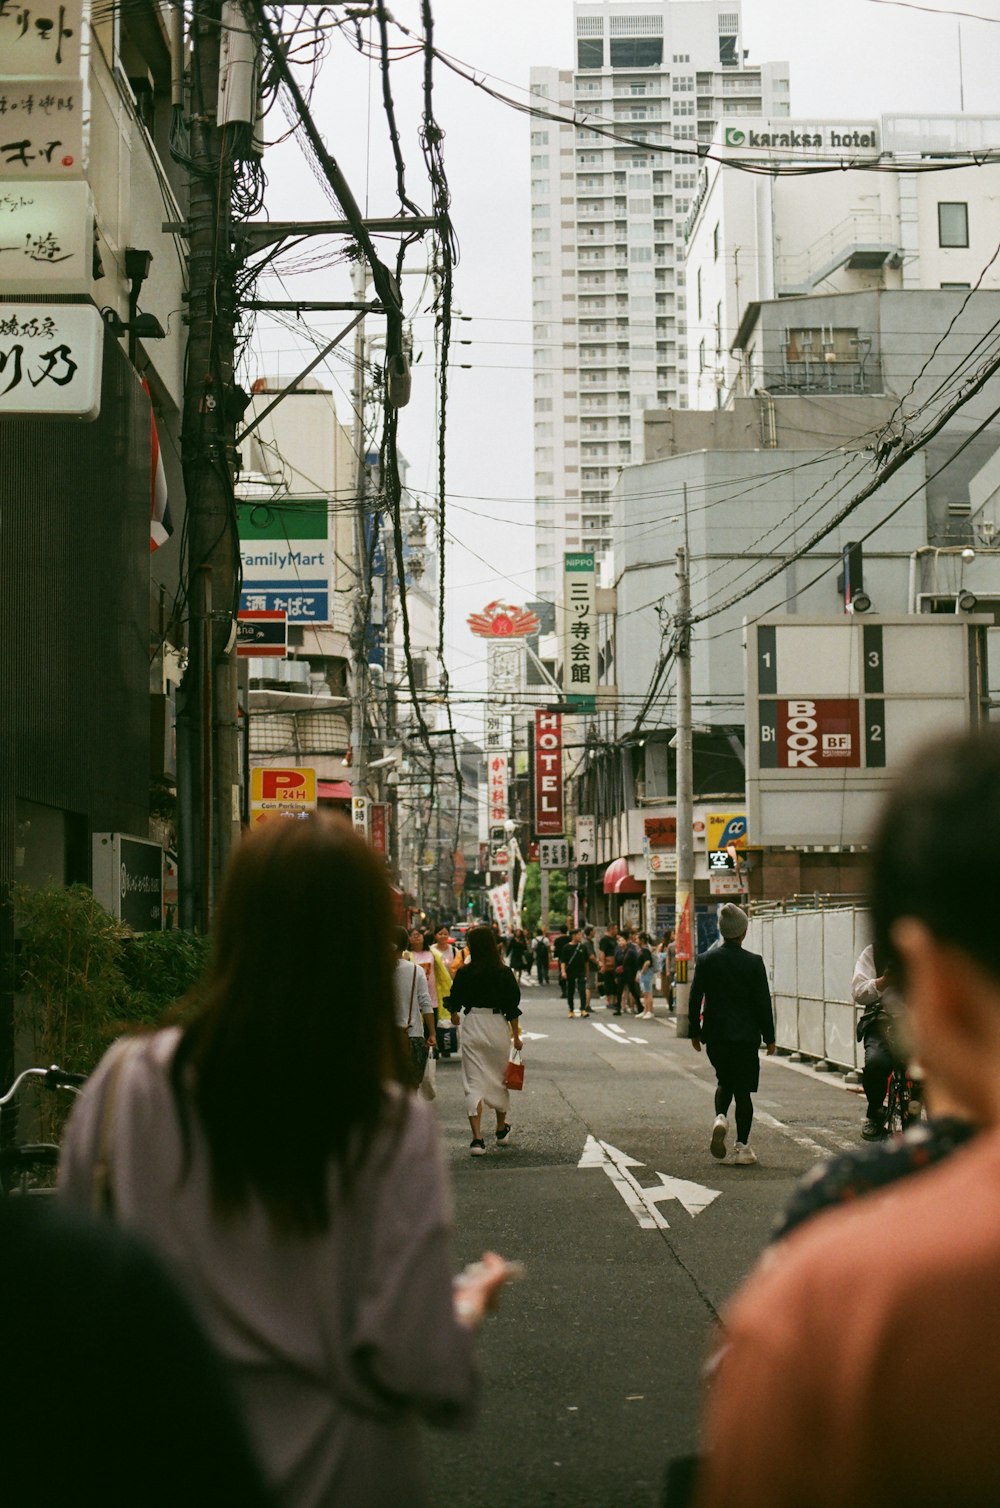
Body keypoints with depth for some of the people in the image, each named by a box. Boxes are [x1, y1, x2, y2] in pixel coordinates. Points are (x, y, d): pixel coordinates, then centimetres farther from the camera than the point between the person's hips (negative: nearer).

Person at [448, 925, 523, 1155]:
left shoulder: (465, 973, -5)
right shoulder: (503, 973, -3)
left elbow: (455, 1002, 5)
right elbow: (513, 1006, -1)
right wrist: (516, 1036, 8)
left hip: (472, 1027, -1)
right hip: (498, 1026, 2)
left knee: (473, 1083, 0)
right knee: (500, 1079, 20)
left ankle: (477, 1138, -11)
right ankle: (501, 1130, 36)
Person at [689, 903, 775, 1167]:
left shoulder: (706, 960, -2)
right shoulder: (753, 962, -9)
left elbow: (695, 999, 2)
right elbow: (763, 1002, -6)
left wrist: (695, 1031, 13)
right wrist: (769, 1036, 3)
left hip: (715, 1035, 2)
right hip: (745, 1034, -2)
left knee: (724, 1080, 23)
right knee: (743, 1089, 5)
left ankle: (720, 1117, -4)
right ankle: (742, 1147, 4)